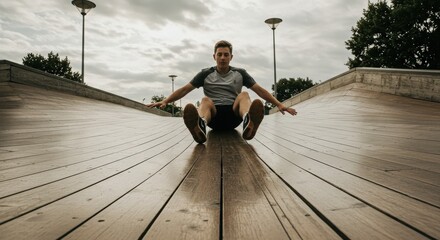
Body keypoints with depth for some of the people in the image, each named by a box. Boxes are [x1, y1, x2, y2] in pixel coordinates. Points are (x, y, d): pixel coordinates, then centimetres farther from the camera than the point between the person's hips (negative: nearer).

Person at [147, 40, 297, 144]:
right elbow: (185, 89, 8)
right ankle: (200, 125, -68)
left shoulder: (240, 73, 16)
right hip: (214, 115, 0)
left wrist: (279, 104, 1)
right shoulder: (206, 74, 14)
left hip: (234, 115, 1)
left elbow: (260, 90, 11)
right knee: (205, 100, -31)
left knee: (244, 95, -27)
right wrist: (165, 101, -5)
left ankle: (248, 123, -64)